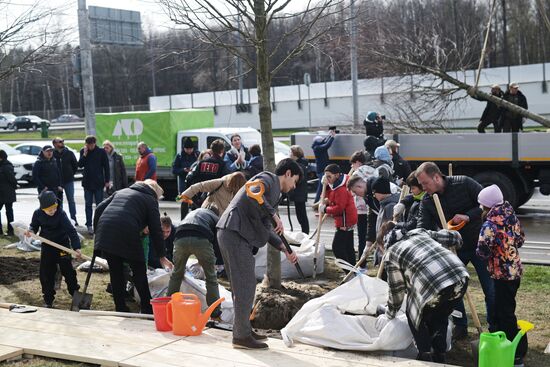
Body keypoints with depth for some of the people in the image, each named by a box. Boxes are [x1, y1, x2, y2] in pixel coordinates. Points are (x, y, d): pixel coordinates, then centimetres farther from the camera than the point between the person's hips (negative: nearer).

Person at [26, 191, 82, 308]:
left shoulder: (61, 214, -22)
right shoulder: (38, 214, -11)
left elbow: (71, 230, -27)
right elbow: (34, 226, 8)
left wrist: (76, 247, -36)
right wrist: (31, 231, -17)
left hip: (62, 245, -3)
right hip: (47, 247, 4)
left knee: (68, 271, 1)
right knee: (46, 274, 6)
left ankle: (75, 293, 17)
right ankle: (48, 300, 18)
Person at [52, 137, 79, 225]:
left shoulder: (69, 153, 1)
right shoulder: (52, 154, -8)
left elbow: (75, 165, 10)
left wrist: (71, 174, 7)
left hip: (69, 181, 1)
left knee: (71, 201, 6)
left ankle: (73, 218, 14)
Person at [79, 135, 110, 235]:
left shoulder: (101, 152, -5)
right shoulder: (83, 151, 2)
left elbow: (106, 166, -2)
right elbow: (80, 164, -2)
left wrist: (107, 180, -4)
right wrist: (84, 154, -14)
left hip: (99, 182, -2)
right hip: (87, 182, 2)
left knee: (99, 204, 5)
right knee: (88, 204, 4)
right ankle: (89, 225, 8)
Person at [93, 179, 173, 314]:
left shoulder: (121, 192, 28)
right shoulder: (150, 200, 13)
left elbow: (99, 209, 19)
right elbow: (156, 230, 8)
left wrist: (97, 231, 24)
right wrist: (162, 256, 14)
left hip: (104, 234, 5)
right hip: (127, 236, -4)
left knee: (116, 273, 15)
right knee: (139, 272, 11)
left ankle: (121, 309, 20)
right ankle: (148, 310, 15)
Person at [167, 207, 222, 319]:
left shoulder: (192, 212, 42)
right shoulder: (216, 218, 30)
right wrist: (213, 262, 36)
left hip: (180, 238, 3)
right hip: (201, 239, -3)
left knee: (177, 274, 23)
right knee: (211, 277, 11)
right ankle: (215, 312, 12)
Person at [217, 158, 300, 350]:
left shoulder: (272, 195, 26)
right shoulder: (268, 178, -1)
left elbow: (266, 229, 25)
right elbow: (253, 193, -24)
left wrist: (285, 249, 15)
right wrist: (274, 215, -21)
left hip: (235, 235, 10)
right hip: (234, 232, -10)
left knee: (241, 285, 17)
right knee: (246, 285, -7)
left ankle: (242, 330, 26)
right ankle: (242, 336, -1)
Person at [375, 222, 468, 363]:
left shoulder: (390, 255, 15)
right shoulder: (419, 233, 27)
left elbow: (396, 291, 19)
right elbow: (454, 237, 29)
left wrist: (389, 316, 35)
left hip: (433, 286, -5)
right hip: (461, 278, 6)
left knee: (414, 315, 24)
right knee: (440, 318, 30)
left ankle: (425, 356, 17)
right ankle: (439, 357, 27)